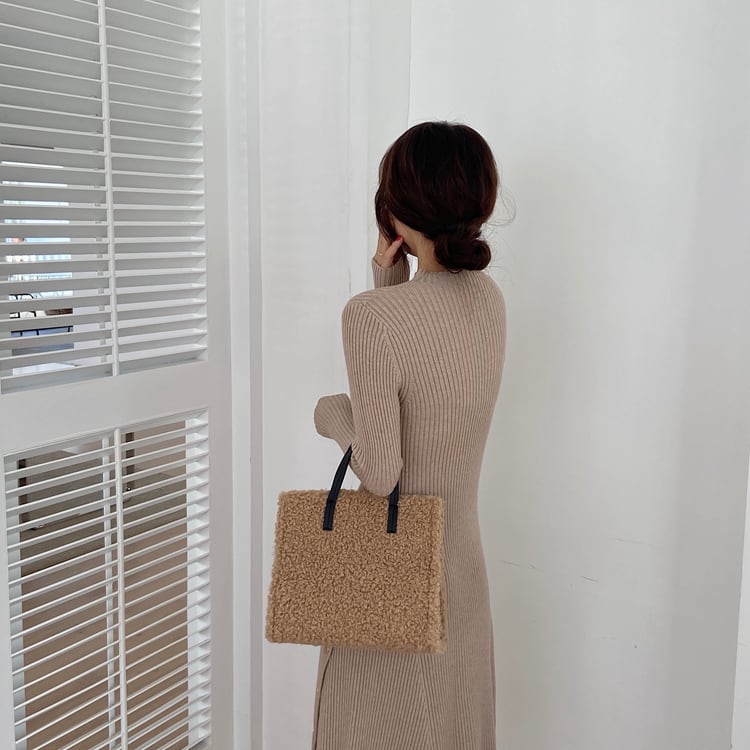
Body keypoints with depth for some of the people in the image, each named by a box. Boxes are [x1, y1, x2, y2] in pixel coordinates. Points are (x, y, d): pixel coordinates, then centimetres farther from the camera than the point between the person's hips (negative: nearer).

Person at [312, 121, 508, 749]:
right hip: (463, 563, 6)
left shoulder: (372, 316, -25)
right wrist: (390, 279, -1)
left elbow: (379, 472, -23)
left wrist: (329, 413, -5)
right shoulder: (489, 298, -4)